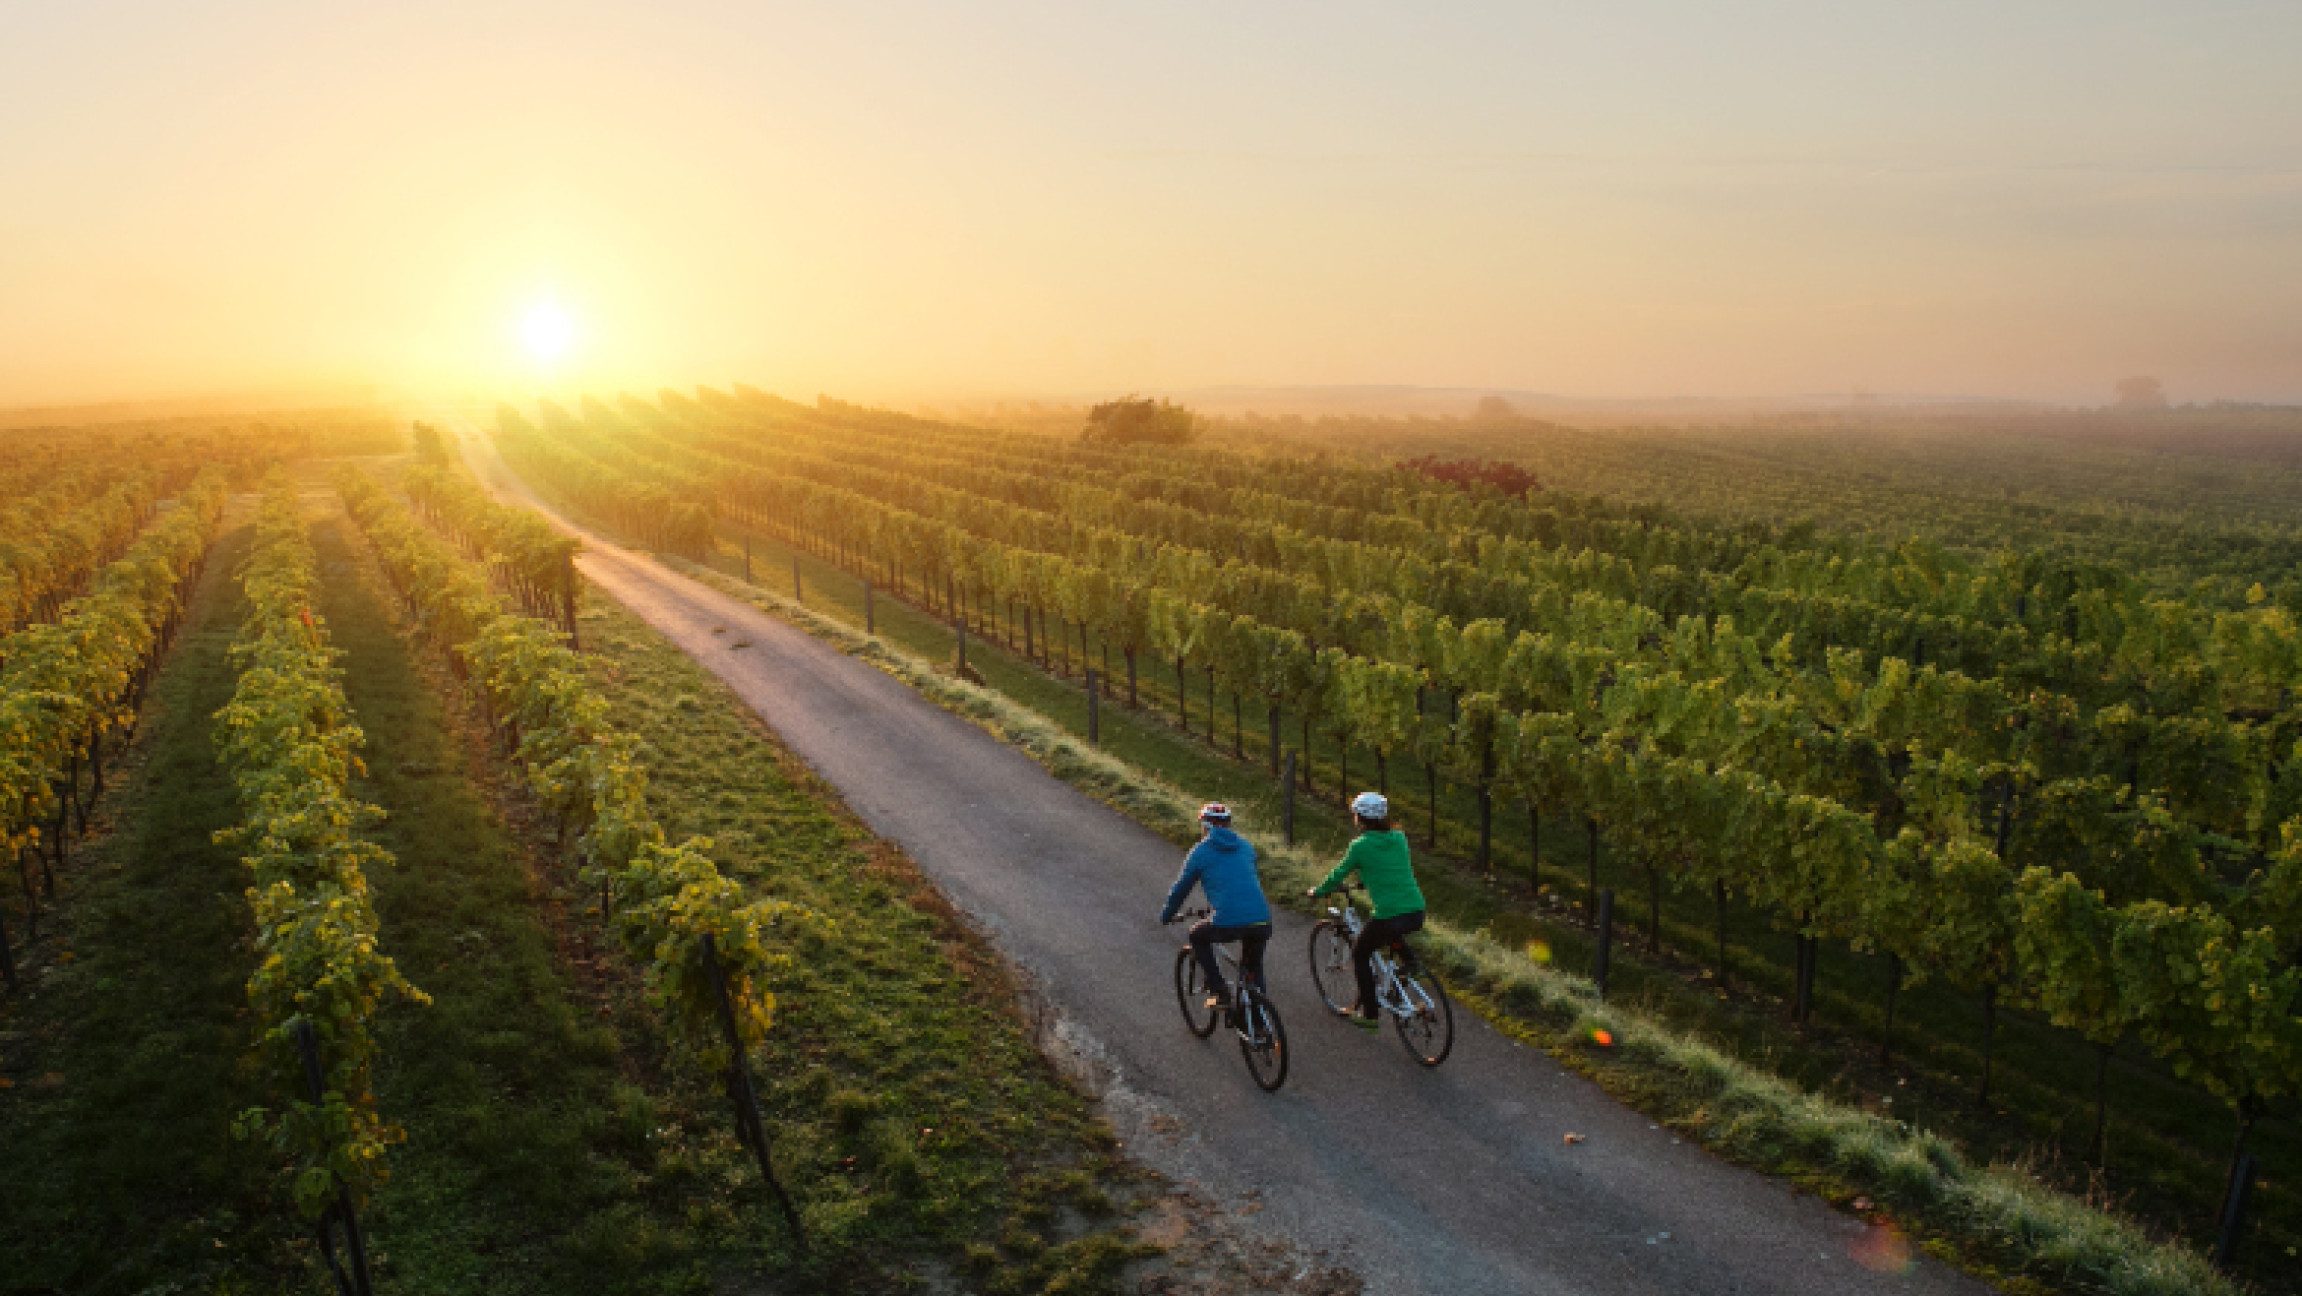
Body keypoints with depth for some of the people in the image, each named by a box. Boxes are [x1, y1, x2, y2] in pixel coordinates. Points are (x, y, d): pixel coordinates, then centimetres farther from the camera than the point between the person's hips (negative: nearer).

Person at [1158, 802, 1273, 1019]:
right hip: (1262, 922, 4)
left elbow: (1180, 889, 16)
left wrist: (1166, 916, 34)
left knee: (1197, 936, 27)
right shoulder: (1245, 847, 21)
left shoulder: (1201, 851, 8)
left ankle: (1220, 993, 18)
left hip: (1226, 923, -4)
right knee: (1253, 968, 29)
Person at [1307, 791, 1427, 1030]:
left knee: (1359, 953, 19)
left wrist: (1317, 892, 21)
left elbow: (1338, 875, 4)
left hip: (1389, 917, -6)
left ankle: (1370, 1014, 20)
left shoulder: (1360, 845, -5)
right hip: (1416, 914, 6)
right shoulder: (1399, 838, 11)